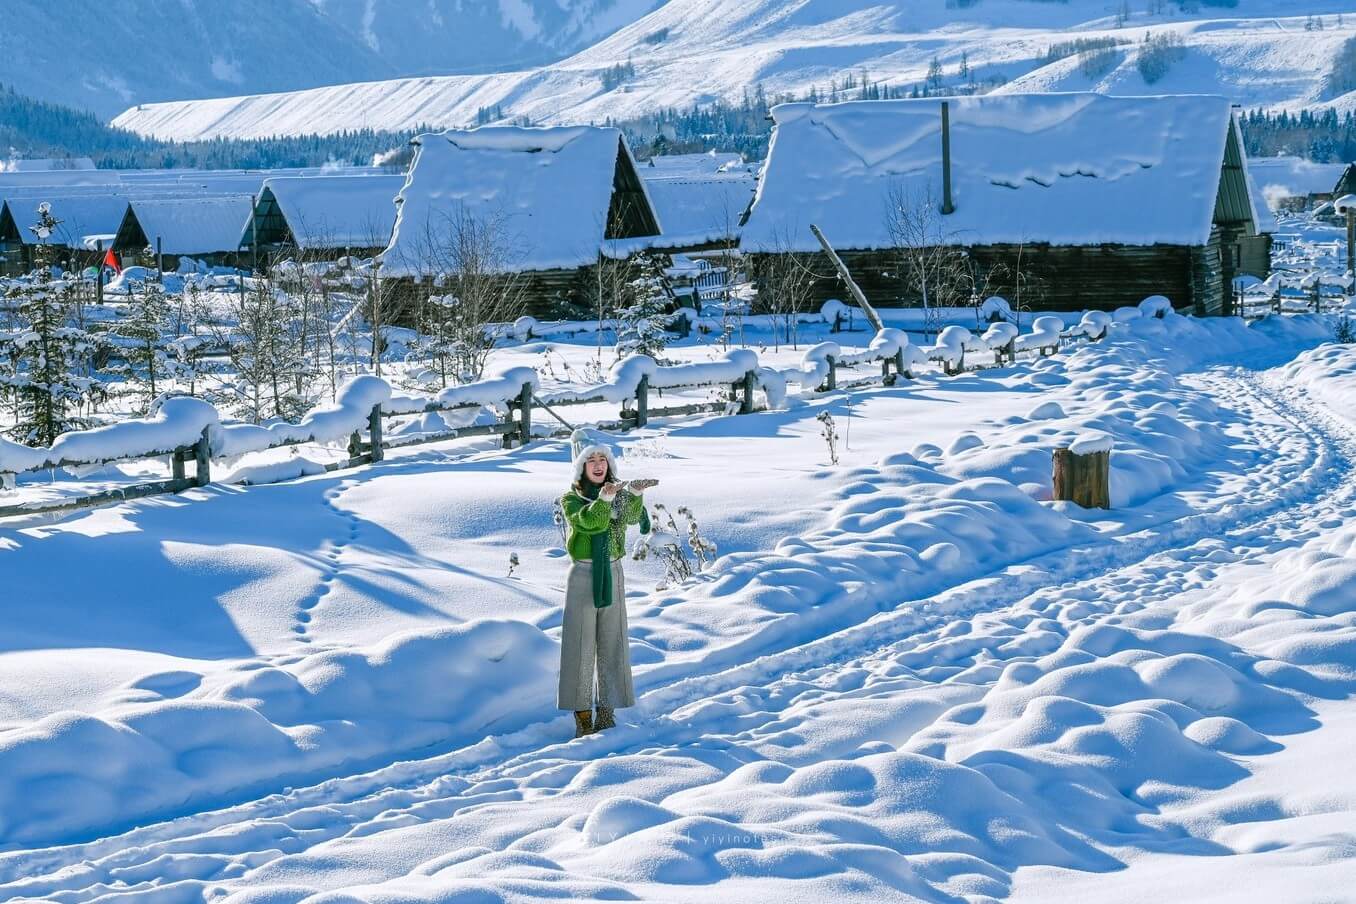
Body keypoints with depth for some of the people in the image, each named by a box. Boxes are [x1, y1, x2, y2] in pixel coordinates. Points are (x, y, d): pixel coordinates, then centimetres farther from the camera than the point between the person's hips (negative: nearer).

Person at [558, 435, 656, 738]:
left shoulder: (619, 495, 7)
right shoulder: (571, 498, 0)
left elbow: (632, 516, -15)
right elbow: (587, 521, -21)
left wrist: (636, 494, -36)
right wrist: (604, 498, -39)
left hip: (612, 575, 3)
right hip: (582, 574, -3)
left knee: (612, 643, 3)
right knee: (580, 645, -4)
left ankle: (607, 713, 7)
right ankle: (582, 715, -2)